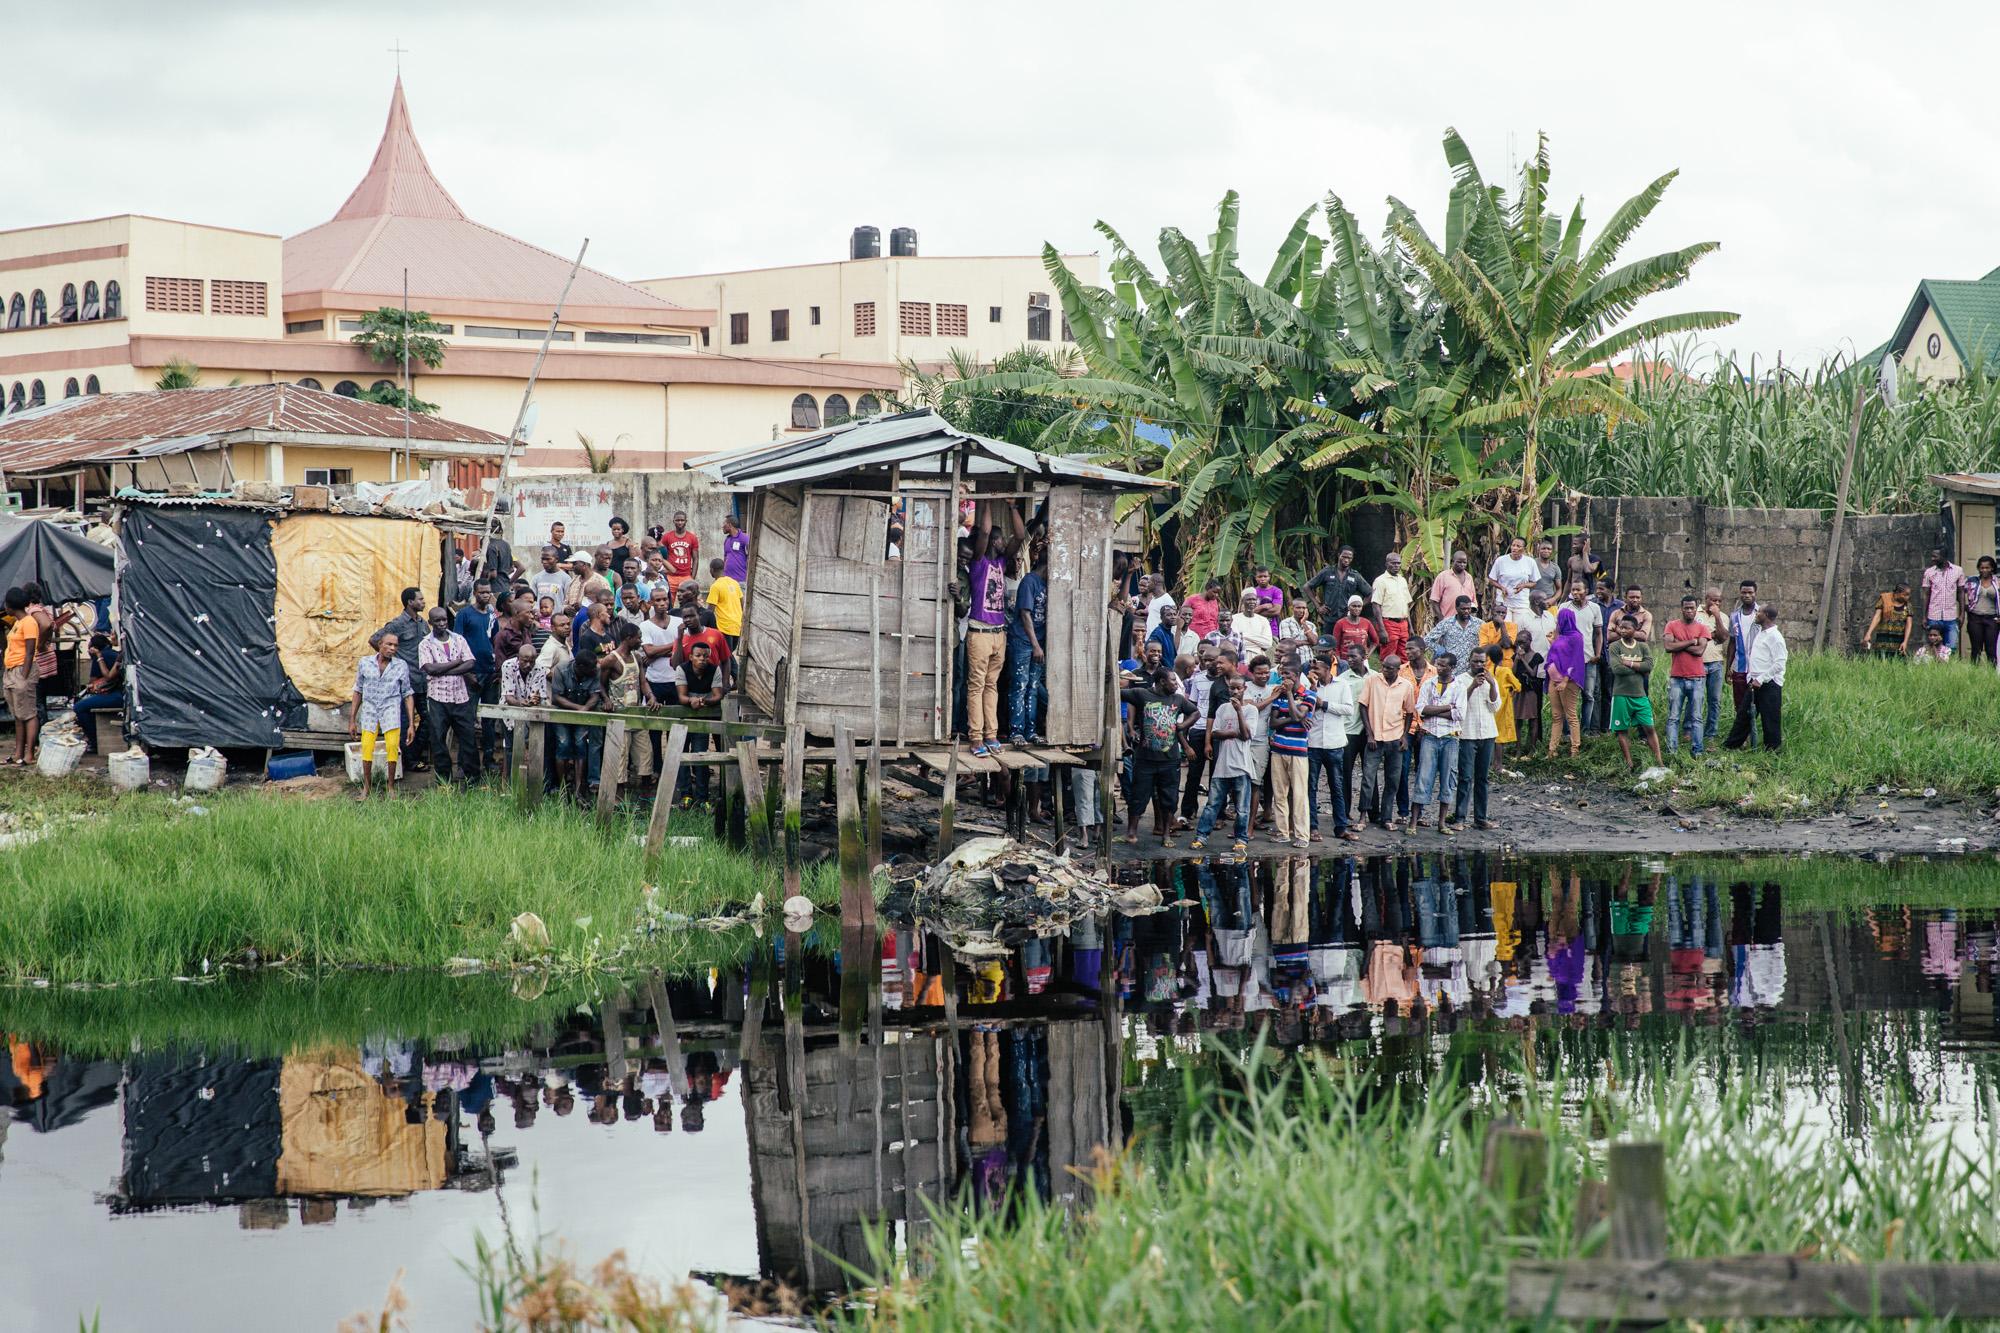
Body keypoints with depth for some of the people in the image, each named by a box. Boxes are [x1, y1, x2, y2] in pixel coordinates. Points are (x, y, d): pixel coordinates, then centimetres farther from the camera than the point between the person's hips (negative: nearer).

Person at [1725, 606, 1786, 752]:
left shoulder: (1775, 637, -14)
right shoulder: (1760, 632, 14)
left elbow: (1779, 664, -19)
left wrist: (1760, 679, -19)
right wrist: (1750, 676, 15)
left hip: (1769, 684, -9)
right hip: (1755, 683, 9)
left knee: (1770, 718, 0)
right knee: (1743, 714, 13)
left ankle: (1773, 748, 10)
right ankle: (1731, 745, 21)